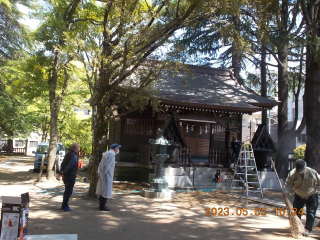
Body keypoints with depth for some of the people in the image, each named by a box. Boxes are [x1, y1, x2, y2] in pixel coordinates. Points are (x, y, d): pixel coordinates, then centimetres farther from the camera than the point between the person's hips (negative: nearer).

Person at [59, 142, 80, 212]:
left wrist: (61, 171, 2)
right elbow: (69, 166, -23)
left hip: (66, 177, 9)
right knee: (68, 191, -1)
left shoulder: (68, 154, 12)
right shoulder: (74, 156, -17)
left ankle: (65, 205, 25)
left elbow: (62, 164, 10)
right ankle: (64, 206, 4)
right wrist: (64, 172, -12)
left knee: (67, 191, 18)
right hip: (71, 176, -9)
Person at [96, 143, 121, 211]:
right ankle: (102, 206, 5)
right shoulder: (111, 154, -16)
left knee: (103, 190, 17)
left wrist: (99, 172, 6)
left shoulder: (107, 153, 14)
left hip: (103, 176, 10)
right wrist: (102, 174, -17)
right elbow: (106, 165, -23)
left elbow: (100, 165, 15)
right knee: (106, 192, -2)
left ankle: (101, 205, 26)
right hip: (107, 176, -10)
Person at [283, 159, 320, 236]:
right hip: (299, 196, 2)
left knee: (311, 213, 2)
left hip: (311, 196, -1)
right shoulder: (292, 174, -22)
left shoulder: (312, 172, -23)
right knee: (296, 212, 7)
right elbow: (288, 184, -17)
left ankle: (307, 229, 16)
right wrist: (285, 191, -34)